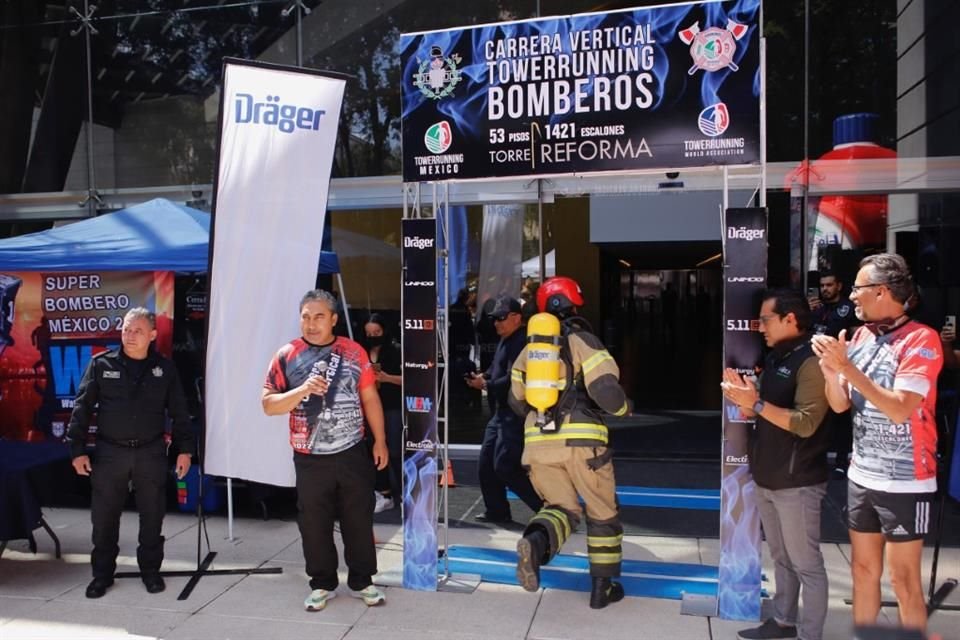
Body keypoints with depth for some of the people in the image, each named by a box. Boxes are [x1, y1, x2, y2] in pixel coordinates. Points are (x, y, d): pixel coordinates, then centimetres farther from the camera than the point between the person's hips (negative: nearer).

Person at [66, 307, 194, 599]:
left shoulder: (165, 368, 1)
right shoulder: (101, 364, -2)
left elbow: (179, 412, 5)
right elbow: (82, 408, 0)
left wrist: (185, 449, 0)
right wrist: (78, 449, -4)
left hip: (151, 453, 0)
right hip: (109, 452, 0)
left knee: (152, 516, 8)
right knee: (104, 517, 7)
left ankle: (151, 570, 24)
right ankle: (102, 573, 24)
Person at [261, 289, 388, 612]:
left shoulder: (353, 352, 0)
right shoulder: (286, 356, -3)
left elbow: (370, 398, 5)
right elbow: (268, 404, -6)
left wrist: (380, 440, 3)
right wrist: (302, 390, -22)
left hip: (353, 453, 1)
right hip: (310, 459, 0)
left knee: (359, 519, 10)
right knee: (314, 524, 11)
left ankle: (362, 580, 27)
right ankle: (322, 584, 29)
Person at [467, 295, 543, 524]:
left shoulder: (521, 342, -17)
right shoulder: (506, 340, 16)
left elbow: (512, 381, -25)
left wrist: (485, 385, -14)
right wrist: (483, 376, 4)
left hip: (516, 413, -11)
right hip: (502, 411, 11)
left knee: (505, 466, -12)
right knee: (486, 463, 13)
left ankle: (547, 505, -2)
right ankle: (497, 510, 25)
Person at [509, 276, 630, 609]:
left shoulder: (530, 348, 14)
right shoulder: (583, 341, -4)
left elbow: (517, 400, 19)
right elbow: (606, 390, -16)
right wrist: (623, 407, 4)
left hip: (539, 442, 4)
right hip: (580, 440, -4)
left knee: (562, 507, 16)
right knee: (602, 511, 16)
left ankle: (536, 542, -17)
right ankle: (603, 587, 22)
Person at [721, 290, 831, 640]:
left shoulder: (811, 362, -15)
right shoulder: (774, 358, 12)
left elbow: (806, 423, -24)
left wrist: (756, 403, -23)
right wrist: (743, 396, -4)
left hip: (797, 482, -9)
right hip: (767, 478, 9)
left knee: (806, 564, 2)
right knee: (781, 558, 19)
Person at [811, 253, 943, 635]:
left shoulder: (921, 340, -13)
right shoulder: (860, 336, 7)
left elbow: (900, 409, -23)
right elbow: (840, 405, 7)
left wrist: (847, 367, -23)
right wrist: (830, 368, -11)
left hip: (904, 483, -6)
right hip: (861, 477, 6)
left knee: (903, 581, 4)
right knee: (863, 570, 16)